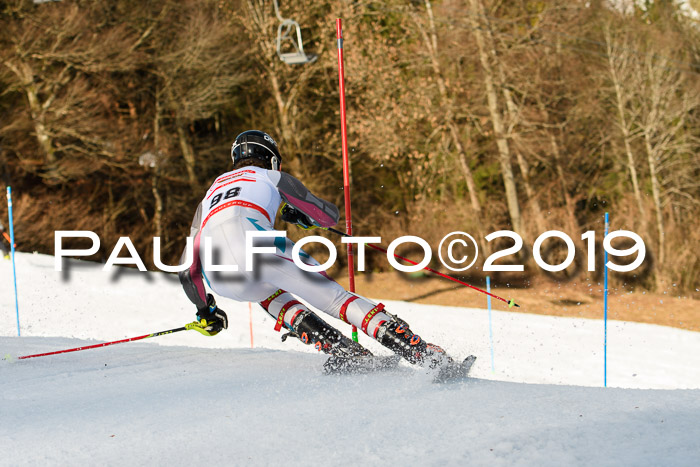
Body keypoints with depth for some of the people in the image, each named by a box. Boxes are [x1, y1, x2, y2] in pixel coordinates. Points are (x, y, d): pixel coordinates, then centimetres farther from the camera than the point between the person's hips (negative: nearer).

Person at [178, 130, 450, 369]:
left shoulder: (211, 193, 41)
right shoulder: (273, 177, 32)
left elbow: (188, 268, 38)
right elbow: (330, 216, 36)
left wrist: (204, 311, 49)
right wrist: (302, 217, 56)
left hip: (218, 278, 4)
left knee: (268, 293, 33)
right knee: (332, 295, 3)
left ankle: (340, 350, 10)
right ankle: (418, 351, -13)